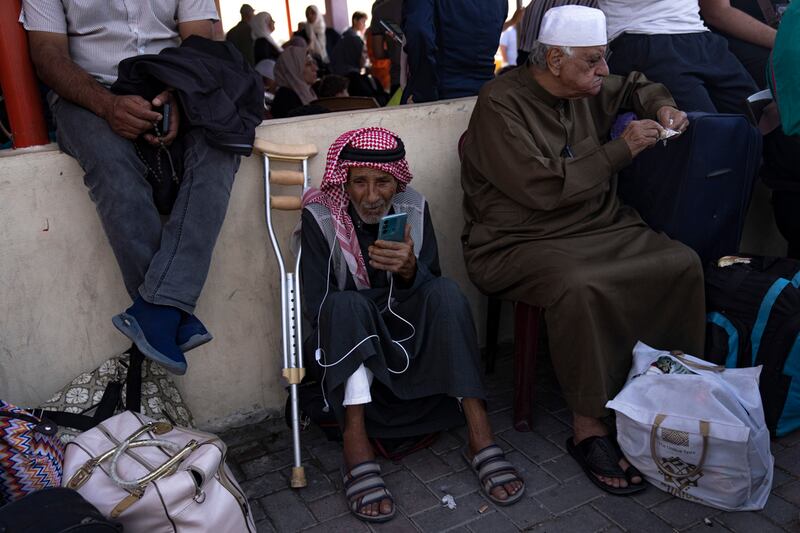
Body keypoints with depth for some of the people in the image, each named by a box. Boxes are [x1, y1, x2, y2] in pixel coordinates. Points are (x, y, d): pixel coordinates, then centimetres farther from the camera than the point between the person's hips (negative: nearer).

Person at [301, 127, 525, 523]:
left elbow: (434, 291, -9)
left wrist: (410, 270, -30)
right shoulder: (320, 216, -13)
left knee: (445, 291, -25)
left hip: (406, 332, 3)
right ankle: (356, 450, -38)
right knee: (348, 304, -34)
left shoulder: (414, 208, -5)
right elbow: (315, 305, -13)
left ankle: (480, 434, -28)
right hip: (345, 340, -2)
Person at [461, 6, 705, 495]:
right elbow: (544, 187, -22)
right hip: (520, 242, -7)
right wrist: (622, 149, -15)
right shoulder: (501, 103, -12)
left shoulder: (589, 90, 11)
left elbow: (636, 86, 34)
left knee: (683, 264, -15)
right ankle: (588, 427, -22)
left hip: (601, 226, 7)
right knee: (581, 288, -37)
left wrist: (662, 107, 11)